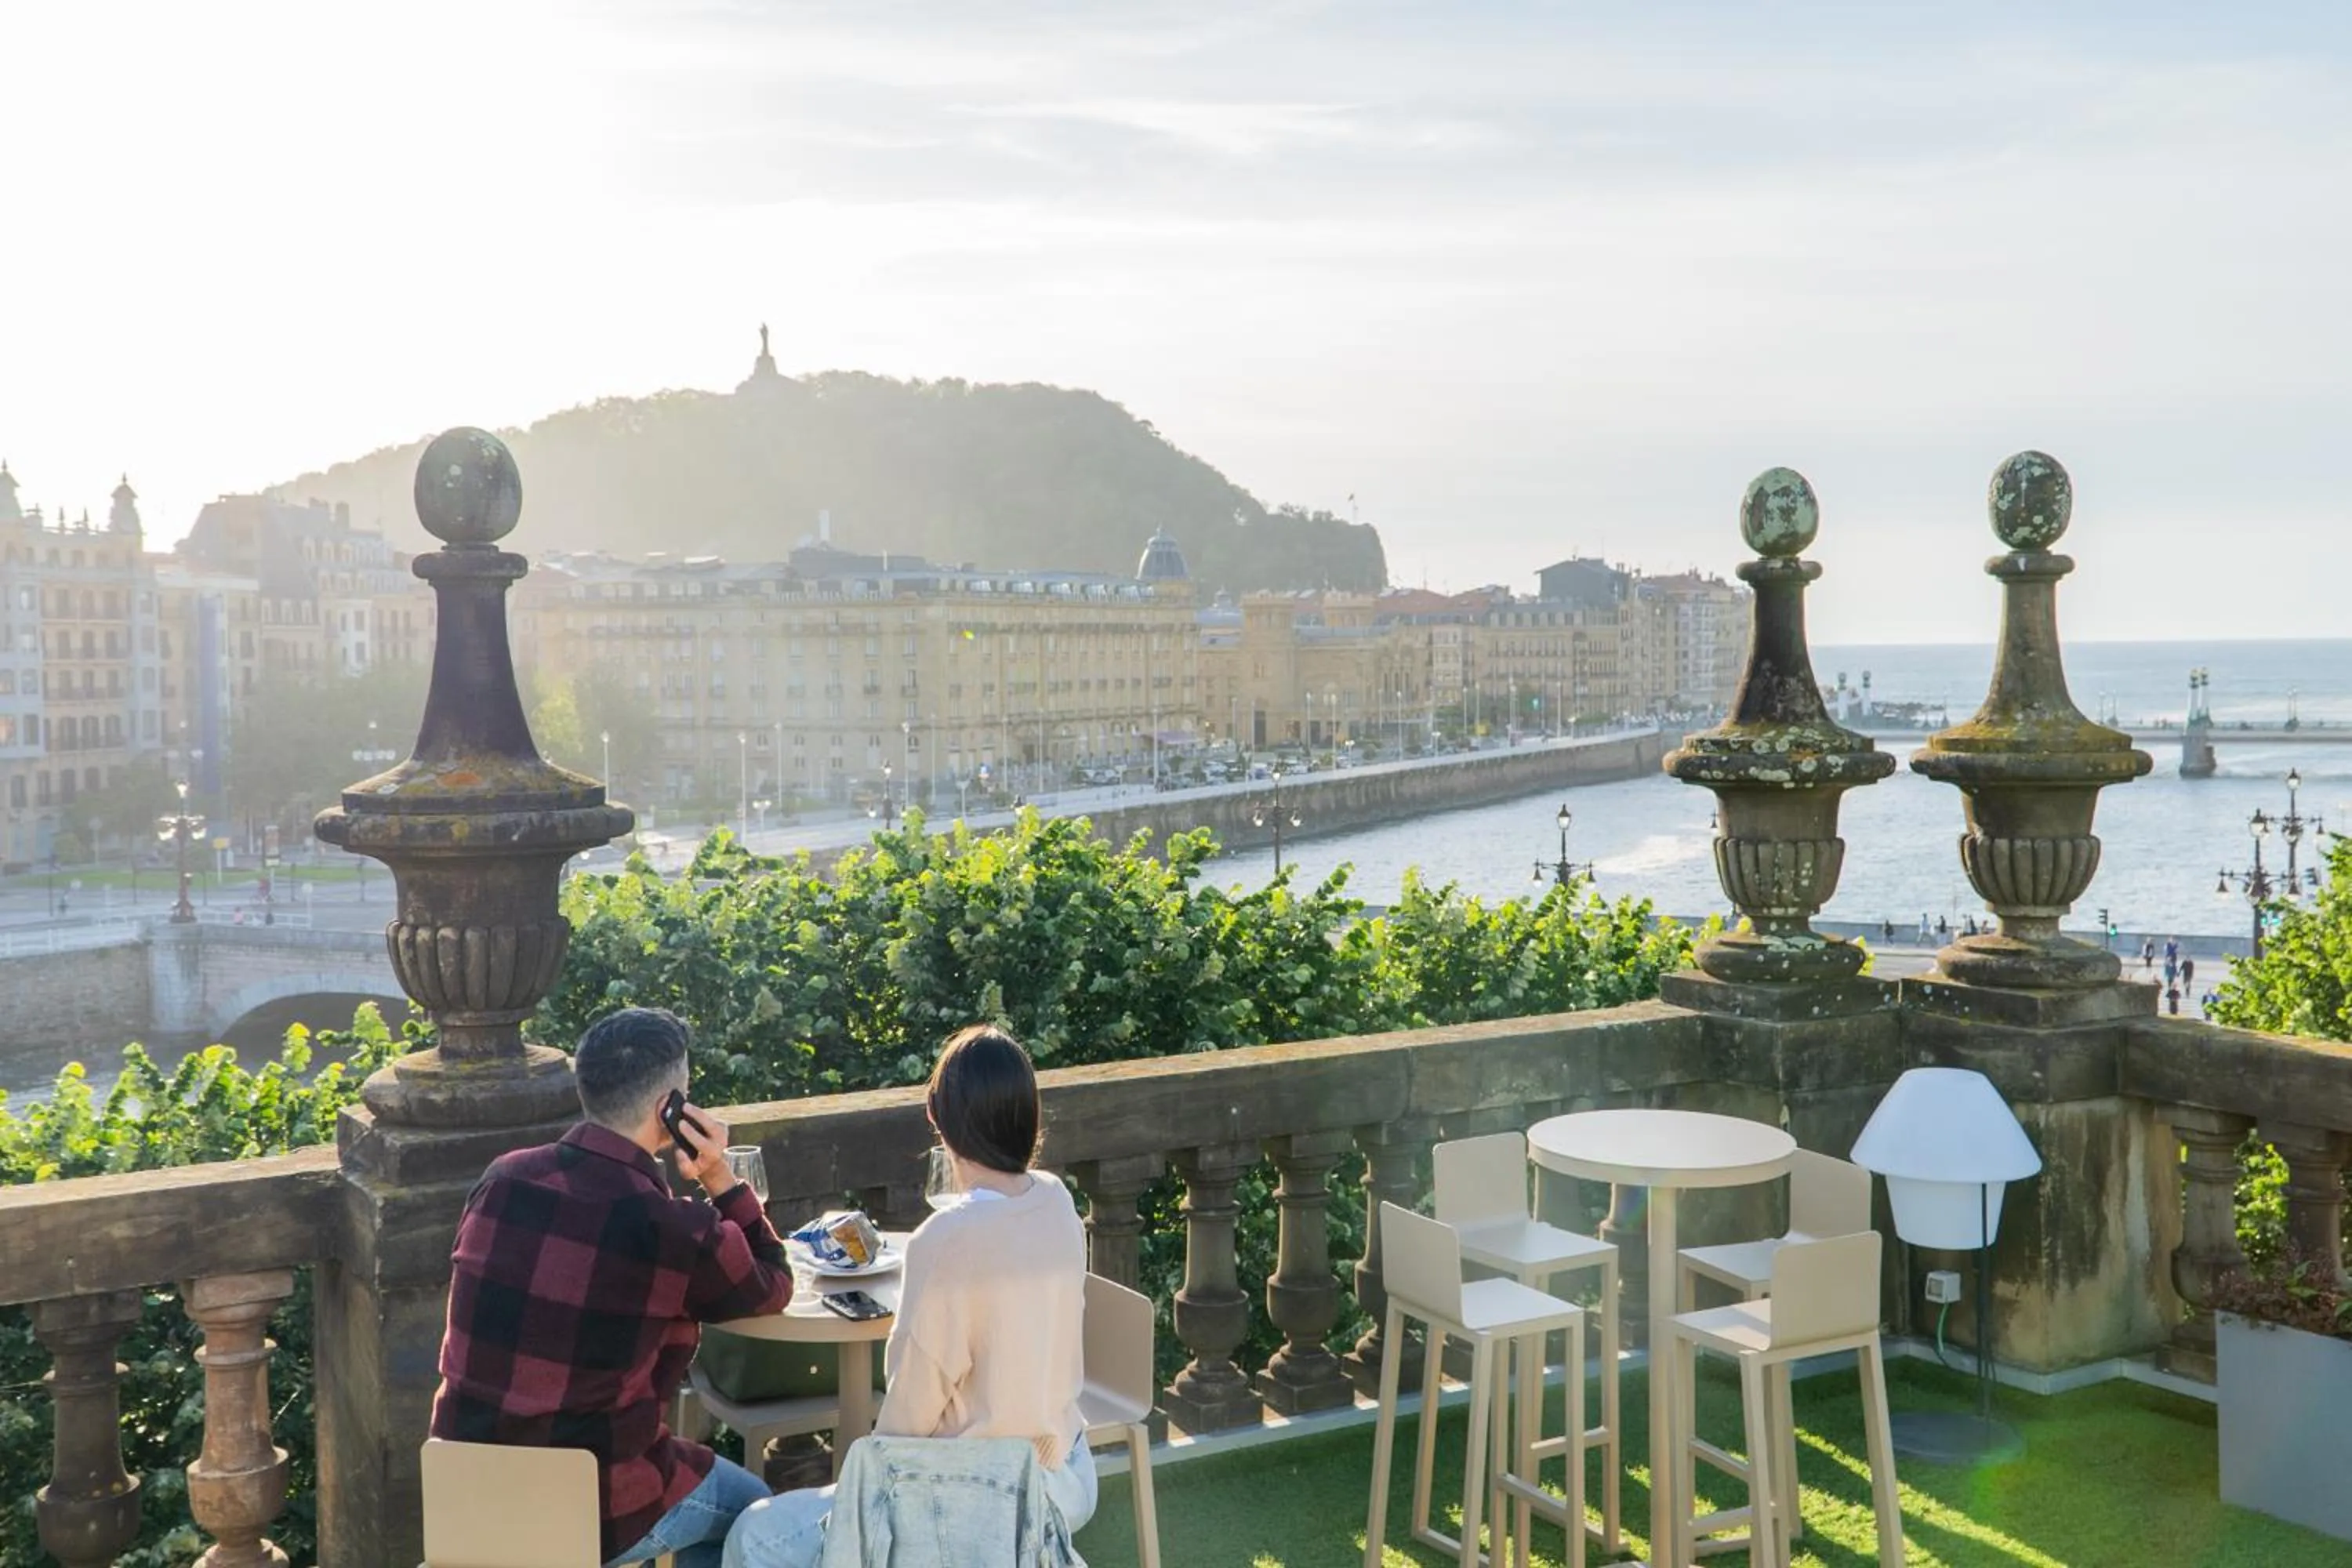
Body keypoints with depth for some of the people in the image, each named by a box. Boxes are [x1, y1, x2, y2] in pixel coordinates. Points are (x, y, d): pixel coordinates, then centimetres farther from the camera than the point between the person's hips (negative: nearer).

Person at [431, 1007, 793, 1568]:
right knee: (749, 1505, 24)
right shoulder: (677, 1232, -20)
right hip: (592, 1514, -6)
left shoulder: (501, 1179, -5)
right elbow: (773, 1287, 0)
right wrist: (720, 1179, -2)